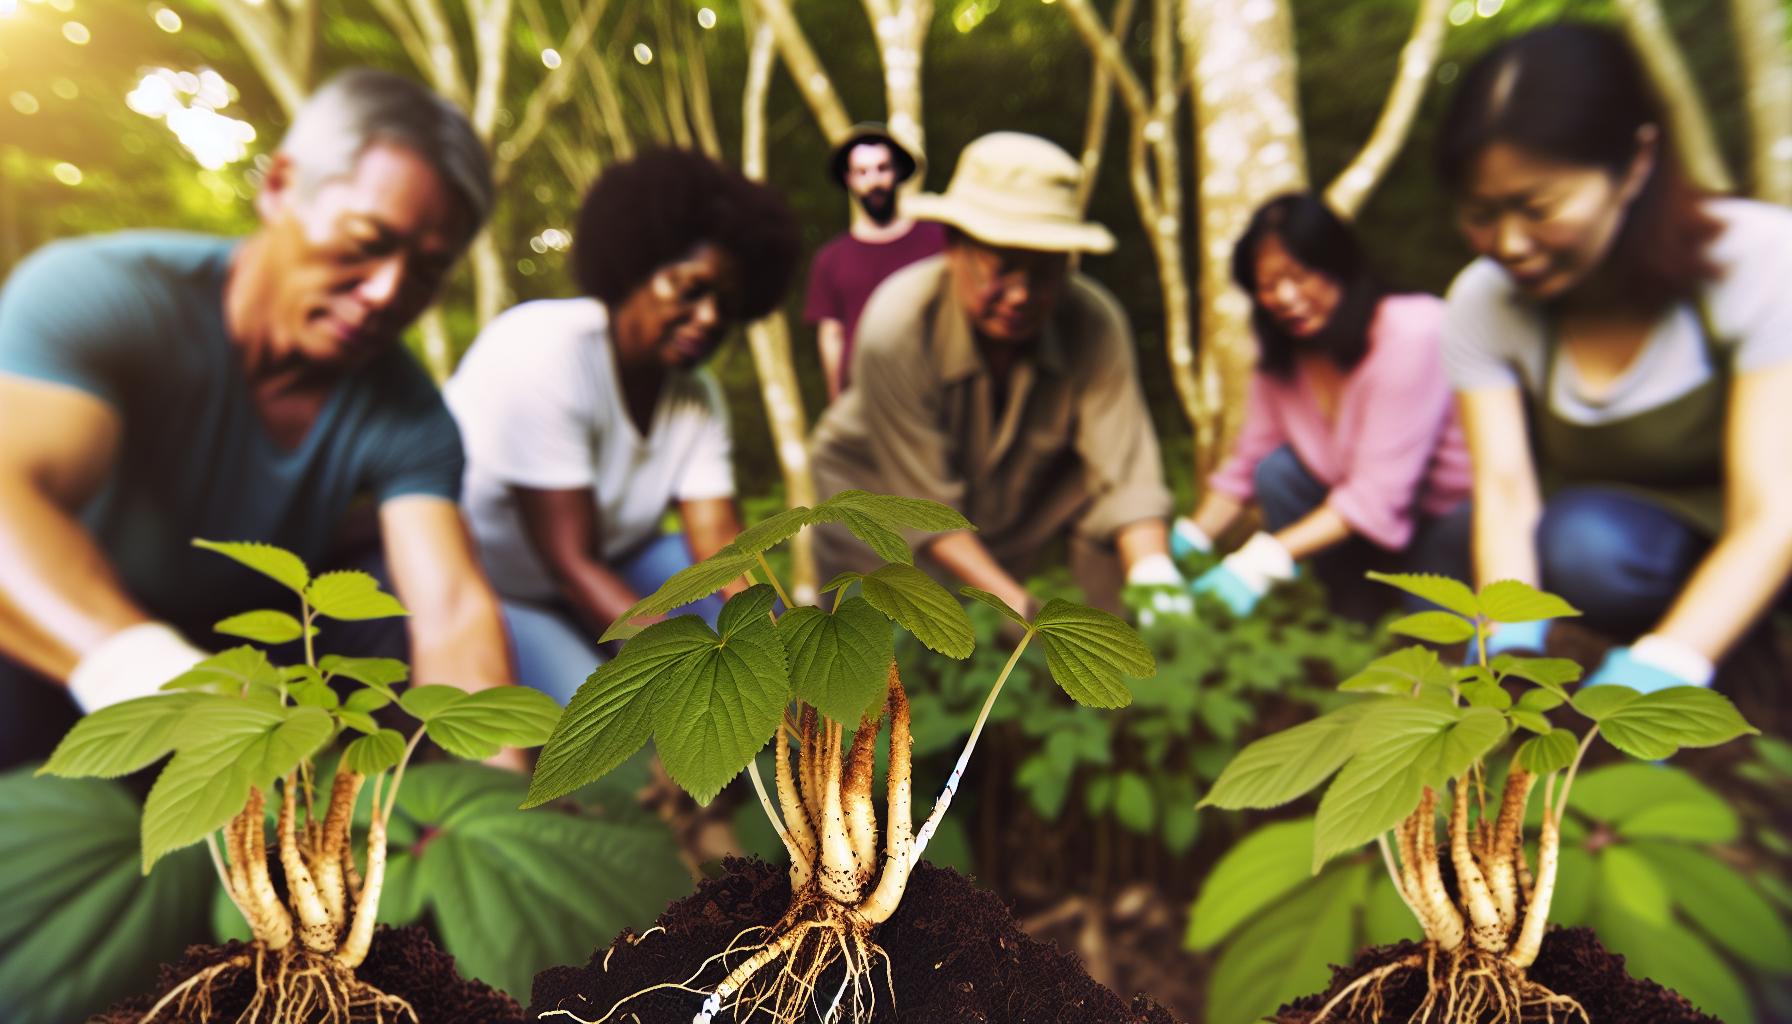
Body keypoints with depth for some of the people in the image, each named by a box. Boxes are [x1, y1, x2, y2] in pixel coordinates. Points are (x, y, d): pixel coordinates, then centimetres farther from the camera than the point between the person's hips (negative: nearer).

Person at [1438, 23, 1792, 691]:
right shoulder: (1481, 304, -11)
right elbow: (1503, 488, -21)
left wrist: (1655, 669, -42)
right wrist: (1509, 644, -39)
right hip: (1616, 559, 1)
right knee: (1583, 538, -31)